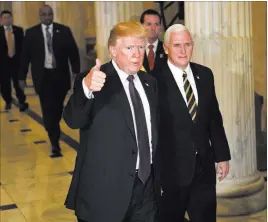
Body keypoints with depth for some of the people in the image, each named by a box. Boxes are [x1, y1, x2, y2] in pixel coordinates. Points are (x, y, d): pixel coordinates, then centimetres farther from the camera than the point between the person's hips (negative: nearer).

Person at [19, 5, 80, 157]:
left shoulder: (64, 30, 2)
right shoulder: (31, 33, 2)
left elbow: (73, 52, 3)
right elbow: (25, 56, 4)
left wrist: (77, 72, -3)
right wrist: (22, 77, 3)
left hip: (60, 75, 1)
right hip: (43, 77, -1)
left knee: (57, 108, 12)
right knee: (48, 111, -5)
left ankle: (54, 132, 37)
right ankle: (55, 144, -4)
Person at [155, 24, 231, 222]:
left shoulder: (205, 74, 4)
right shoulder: (156, 80, -14)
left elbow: (214, 117, 10)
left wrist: (222, 155, 10)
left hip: (204, 166, 5)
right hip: (170, 168, -4)